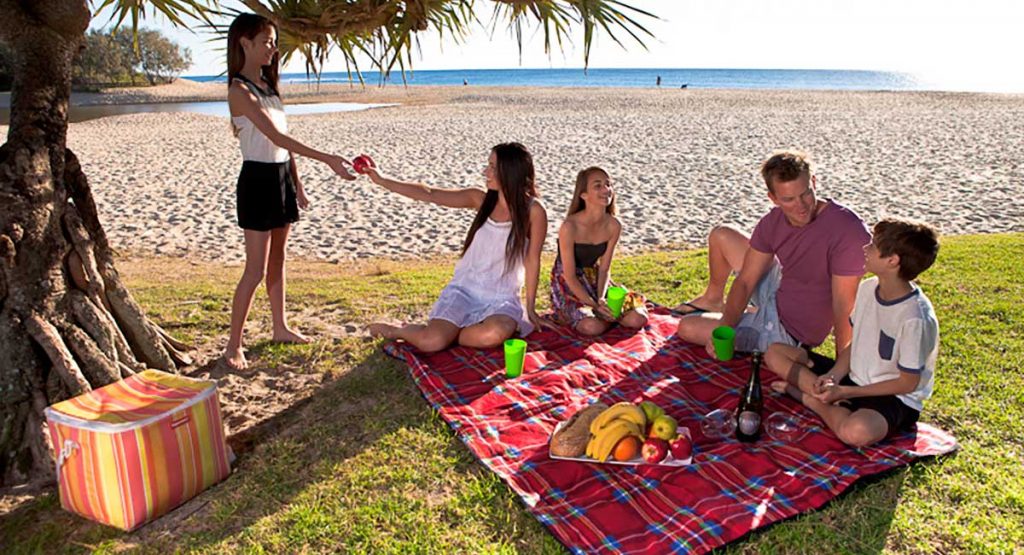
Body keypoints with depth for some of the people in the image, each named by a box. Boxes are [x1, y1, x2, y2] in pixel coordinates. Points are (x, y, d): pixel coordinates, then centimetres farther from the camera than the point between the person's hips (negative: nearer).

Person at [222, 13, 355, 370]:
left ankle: (280, 327, 29)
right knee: (256, 270, -6)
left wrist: (297, 184, 14)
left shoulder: (268, 85, 13)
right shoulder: (240, 91, -14)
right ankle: (233, 346, 4)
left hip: (281, 177, 8)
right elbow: (277, 137, -24)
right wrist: (326, 159, -31)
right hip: (258, 180, -8)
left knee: (277, 261, 16)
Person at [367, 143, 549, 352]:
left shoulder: (532, 211, -10)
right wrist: (382, 181, 1)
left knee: (494, 335, -37)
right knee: (430, 342, -22)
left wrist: (530, 308, 1)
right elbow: (429, 195, 2)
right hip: (464, 289, 2)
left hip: (501, 298, -2)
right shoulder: (481, 199, 0)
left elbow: (532, 260, -5)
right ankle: (398, 330, 10)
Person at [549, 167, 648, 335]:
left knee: (637, 319, -13)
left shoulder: (614, 226, -9)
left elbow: (604, 268, -3)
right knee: (592, 327, -30)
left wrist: (601, 299, -20)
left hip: (594, 279, 5)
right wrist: (594, 305, -26)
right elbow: (570, 276, -19)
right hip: (567, 284, -5)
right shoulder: (569, 227, -25)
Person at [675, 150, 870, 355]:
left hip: (788, 330, -6)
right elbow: (745, 282, -9)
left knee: (688, 328, -1)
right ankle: (714, 299, 38)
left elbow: (844, 307, -29)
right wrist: (724, 329, -22)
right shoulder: (773, 222, -11)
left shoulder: (847, 231, -32)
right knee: (721, 236, 13)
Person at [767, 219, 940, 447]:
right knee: (775, 354, 0)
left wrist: (844, 392, -18)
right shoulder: (868, 288, -2)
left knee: (856, 431, -41)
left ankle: (811, 399, -12)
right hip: (855, 378, 7)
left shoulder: (915, 318, -25)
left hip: (896, 400, -7)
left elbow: (907, 383, -18)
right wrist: (833, 376, -10)